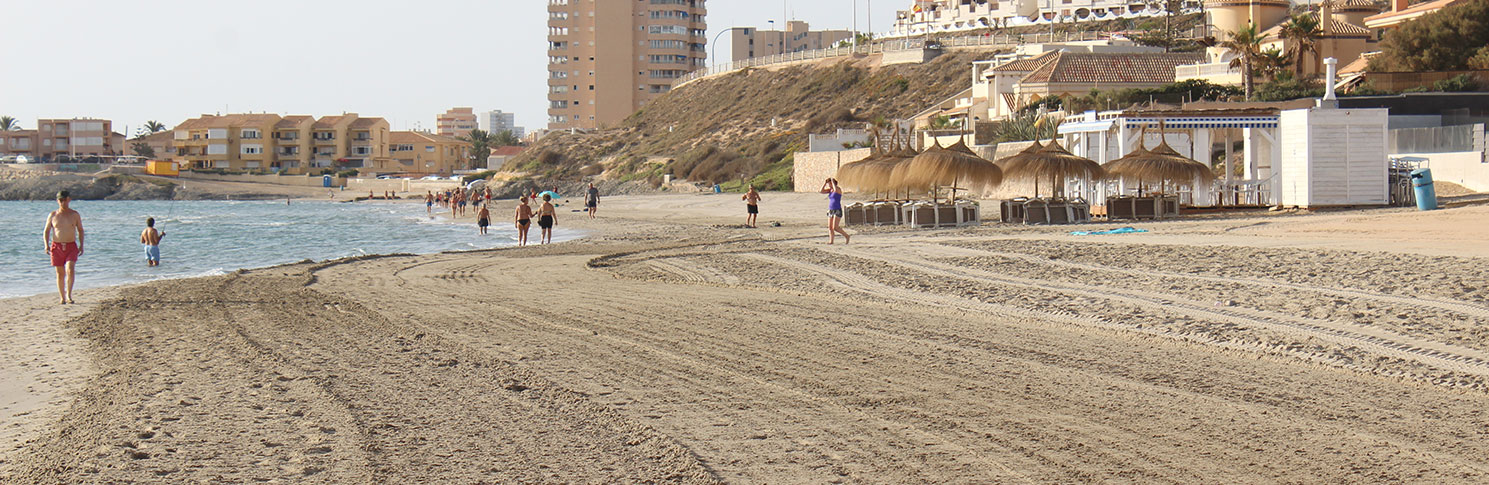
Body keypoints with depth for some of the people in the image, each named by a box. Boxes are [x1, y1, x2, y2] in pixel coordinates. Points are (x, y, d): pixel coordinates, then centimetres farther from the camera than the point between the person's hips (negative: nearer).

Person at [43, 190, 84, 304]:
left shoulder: (75, 215, 6)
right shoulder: (53, 215, 6)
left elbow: (80, 230, 14)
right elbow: (46, 231, 10)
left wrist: (81, 245, 4)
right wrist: (46, 245, -5)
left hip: (71, 246, -1)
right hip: (56, 246, 1)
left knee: (70, 269, -20)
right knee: (60, 273, 5)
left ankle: (69, 295, -13)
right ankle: (62, 298, 14)